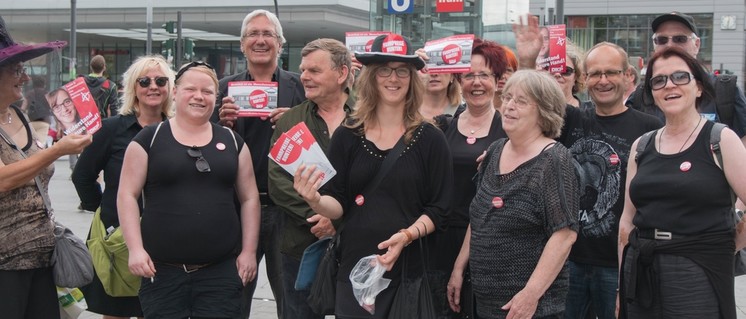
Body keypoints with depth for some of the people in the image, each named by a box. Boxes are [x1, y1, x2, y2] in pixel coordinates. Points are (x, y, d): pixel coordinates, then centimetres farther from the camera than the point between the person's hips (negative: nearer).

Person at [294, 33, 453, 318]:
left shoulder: (430, 139, 0)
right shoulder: (346, 136, 2)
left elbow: (439, 209, -1)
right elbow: (338, 204, 2)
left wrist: (406, 235, -17)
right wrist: (315, 201, -19)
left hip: (409, 267, -1)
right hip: (354, 267, 1)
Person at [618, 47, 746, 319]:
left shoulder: (721, 140, -4)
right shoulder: (641, 146, 10)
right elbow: (627, 221, 12)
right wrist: (622, 285, 11)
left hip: (700, 275, -4)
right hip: (642, 274, 4)